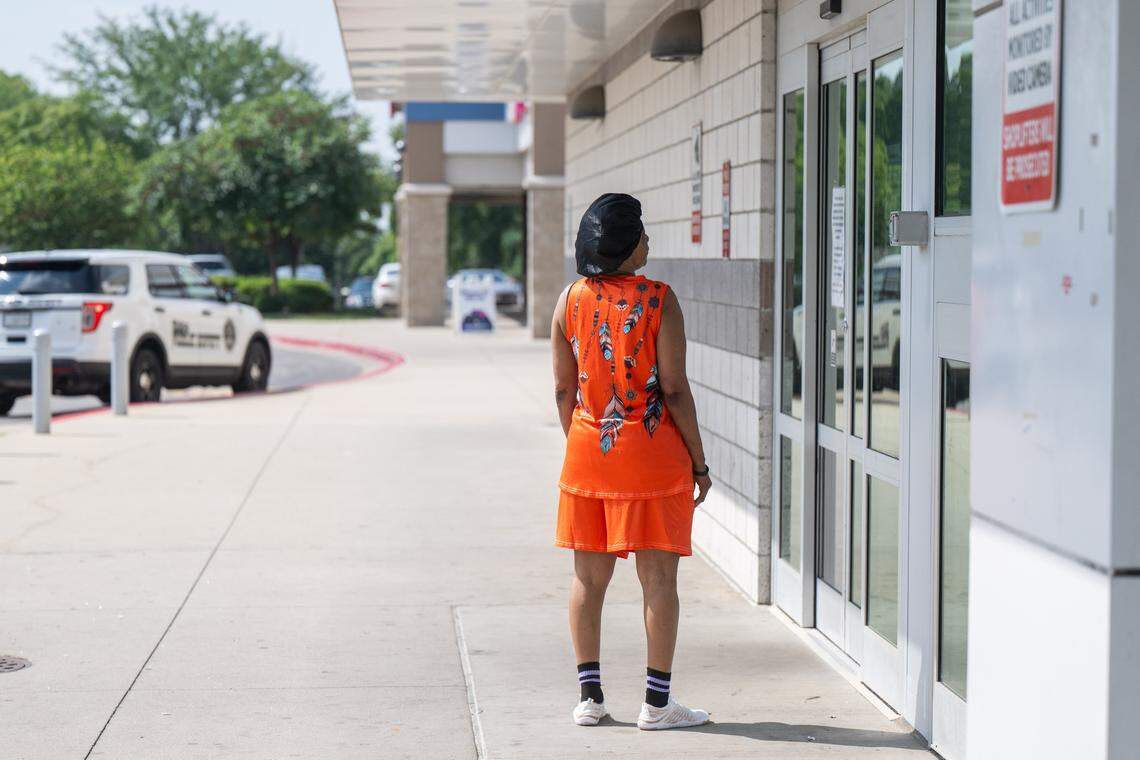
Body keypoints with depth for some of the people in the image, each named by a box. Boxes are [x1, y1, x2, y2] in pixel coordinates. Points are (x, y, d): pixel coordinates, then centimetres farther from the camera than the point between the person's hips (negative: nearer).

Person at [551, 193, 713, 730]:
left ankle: (589, 696, 15)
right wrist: (698, 461, -3)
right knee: (658, 578, 3)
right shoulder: (658, 300, -11)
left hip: (586, 450, 4)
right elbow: (675, 389, -11)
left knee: (589, 577, 11)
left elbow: (563, 390, 6)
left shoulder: (570, 300, 2)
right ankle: (657, 702, 6)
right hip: (651, 453, -4)